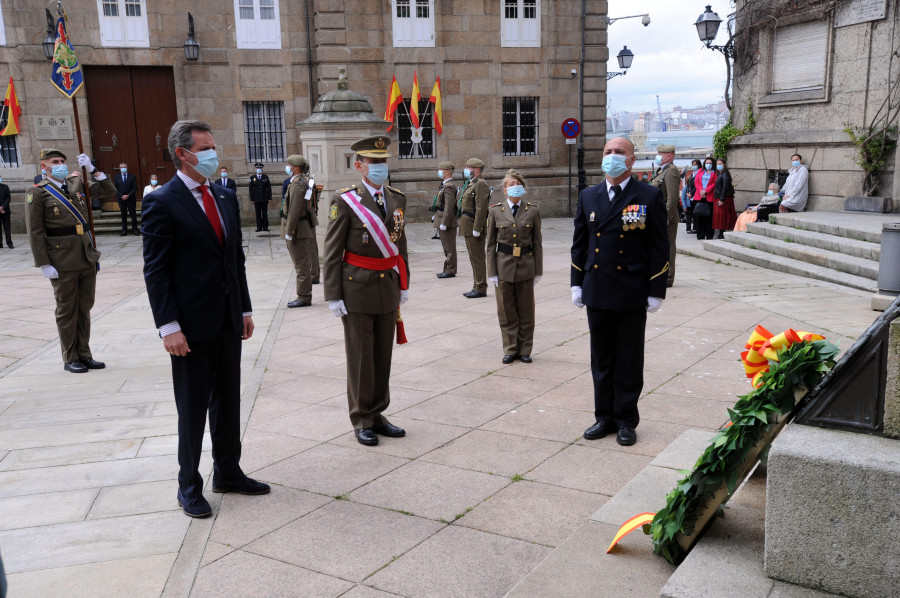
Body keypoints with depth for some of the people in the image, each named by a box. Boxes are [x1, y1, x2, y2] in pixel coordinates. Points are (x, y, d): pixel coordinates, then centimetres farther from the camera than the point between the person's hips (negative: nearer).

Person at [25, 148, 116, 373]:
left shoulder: (76, 183, 11)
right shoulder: (38, 193, -5)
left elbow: (110, 191, 16)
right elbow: (35, 232, -9)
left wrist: (93, 169, 4)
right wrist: (44, 264, -14)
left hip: (87, 258, 5)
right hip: (63, 262, -5)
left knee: (85, 308, 11)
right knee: (67, 310, 5)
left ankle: (84, 355, 22)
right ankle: (70, 359, 15)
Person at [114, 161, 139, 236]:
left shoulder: (132, 177, 4)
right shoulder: (116, 178, 8)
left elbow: (135, 188, -2)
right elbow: (115, 189, 4)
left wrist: (128, 195, -12)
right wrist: (121, 196, -10)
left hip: (131, 199, -1)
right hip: (121, 199, 1)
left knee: (133, 214, 1)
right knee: (123, 215, 4)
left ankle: (134, 229, 7)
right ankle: (124, 230, 7)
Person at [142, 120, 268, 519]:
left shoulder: (226, 198, 10)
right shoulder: (162, 203, -10)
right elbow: (155, 270, -13)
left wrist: (245, 309, 12)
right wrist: (168, 327, -18)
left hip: (228, 321, 6)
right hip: (191, 325, -6)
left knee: (228, 402, 16)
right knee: (193, 409, 6)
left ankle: (228, 473, 32)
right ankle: (189, 486, 22)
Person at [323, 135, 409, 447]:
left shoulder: (397, 199, 8)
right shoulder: (345, 201, -8)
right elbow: (332, 253, -8)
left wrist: (403, 284, 13)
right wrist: (333, 296, -11)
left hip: (388, 289, 5)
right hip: (358, 290, -5)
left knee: (383, 356, 11)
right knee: (360, 358, 3)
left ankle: (377, 415, 25)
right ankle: (362, 421, 15)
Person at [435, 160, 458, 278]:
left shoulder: (449, 187, -17)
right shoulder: (445, 185, 15)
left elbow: (449, 207, -22)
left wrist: (444, 223, -22)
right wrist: (436, 216, 20)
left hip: (448, 222, -10)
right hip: (443, 221, 10)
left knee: (449, 247, -3)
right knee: (446, 247, 15)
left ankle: (450, 270, 3)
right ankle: (447, 269, 23)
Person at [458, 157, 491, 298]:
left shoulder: (480, 184, -14)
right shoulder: (470, 184, 17)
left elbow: (481, 208, -21)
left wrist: (476, 229, -23)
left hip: (474, 227, -10)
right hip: (468, 227, 10)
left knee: (477, 258, -5)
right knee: (474, 258, 14)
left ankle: (481, 289, 1)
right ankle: (477, 287, 21)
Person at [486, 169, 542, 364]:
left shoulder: (533, 211, 2)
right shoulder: (495, 211, 2)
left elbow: (537, 243, 4)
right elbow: (491, 244, 3)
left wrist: (538, 271, 1)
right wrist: (492, 272, -2)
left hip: (526, 265, 0)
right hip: (504, 265, 0)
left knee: (526, 310, 7)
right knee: (506, 311, 5)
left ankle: (525, 350, 19)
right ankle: (510, 350, 17)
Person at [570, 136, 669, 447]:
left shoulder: (650, 197, -3)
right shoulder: (588, 196, 9)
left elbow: (659, 247, -4)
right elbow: (579, 243, 13)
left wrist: (656, 292, -8)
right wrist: (577, 284, 8)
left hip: (632, 295, -3)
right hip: (597, 293, 4)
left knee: (629, 361, 6)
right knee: (601, 360, 12)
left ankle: (626, 421, 18)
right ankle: (604, 416, 24)